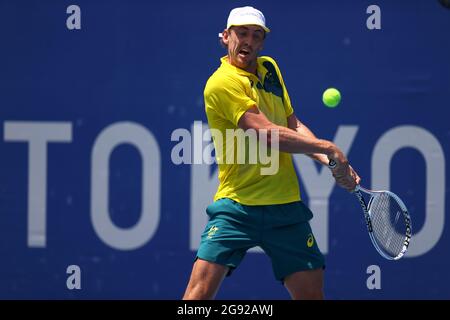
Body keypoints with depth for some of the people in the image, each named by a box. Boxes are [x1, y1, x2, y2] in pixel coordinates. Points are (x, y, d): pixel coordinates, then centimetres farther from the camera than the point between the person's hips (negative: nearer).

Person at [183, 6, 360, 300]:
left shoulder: (269, 68, 12)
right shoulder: (222, 83, -11)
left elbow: (293, 126, 15)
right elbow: (266, 132, -19)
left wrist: (332, 162, -1)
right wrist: (328, 148, -14)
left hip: (286, 207, 6)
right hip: (237, 206, -6)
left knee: (312, 292, 3)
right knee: (201, 289, -17)